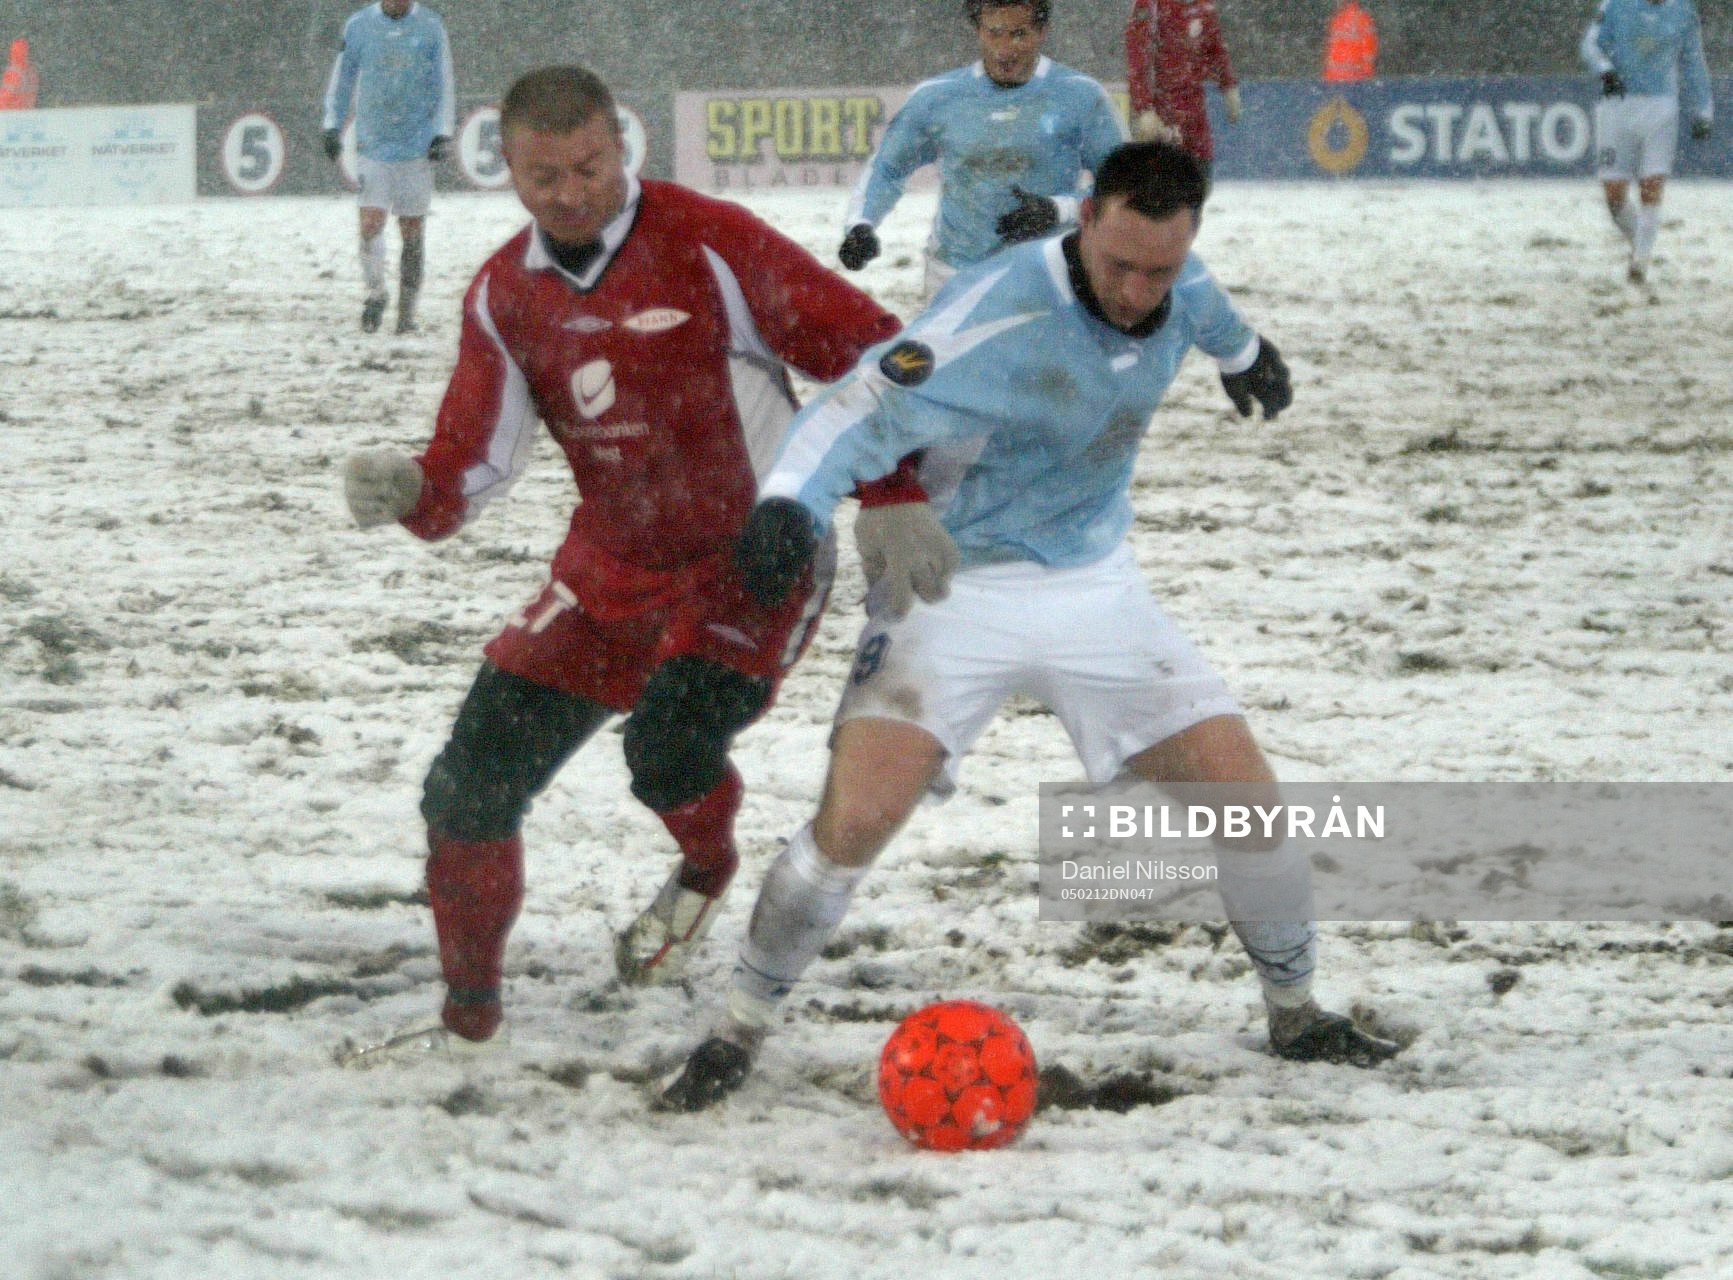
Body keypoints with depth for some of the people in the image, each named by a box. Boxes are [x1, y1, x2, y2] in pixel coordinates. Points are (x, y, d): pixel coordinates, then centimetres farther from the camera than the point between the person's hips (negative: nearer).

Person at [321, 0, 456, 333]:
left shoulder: (431, 27, 2)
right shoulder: (357, 27, 2)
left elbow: (444, 84, 7)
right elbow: (342, 78, 13)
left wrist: (443, 133, 0)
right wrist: (332, 126, 10)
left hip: (417, 147, 0)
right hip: (373, 145, 0)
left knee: (413, 231, 3)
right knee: (371, 224, -12)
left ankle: (407, 311, 11)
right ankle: (376, 294, 8)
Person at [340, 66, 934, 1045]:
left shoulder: (709, 245, -17)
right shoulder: (505, 295, 2)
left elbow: (870, 351, -15)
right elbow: (477, 460, 0)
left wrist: (895, 502, -21)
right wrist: (410, 493, -23)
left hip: (753, 566, -5)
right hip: (612, 575, 5)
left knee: (669, 745, -29)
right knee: (476, 778, -4)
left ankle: (708, 870, 8)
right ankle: (471, 1001, 16)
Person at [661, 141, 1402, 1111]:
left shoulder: (1178, 286, -5)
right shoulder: (1000, 317, -27)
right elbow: (865, 409, -34)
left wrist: (1245, 352, 45)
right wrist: (793, 500, -54)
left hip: (1097, 588, 6)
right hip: (957, 587, -6)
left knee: (1244, 794, 0)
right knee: (857, 818, -22)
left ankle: (1298, 1015, 24)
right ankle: (740, 1035, -3)